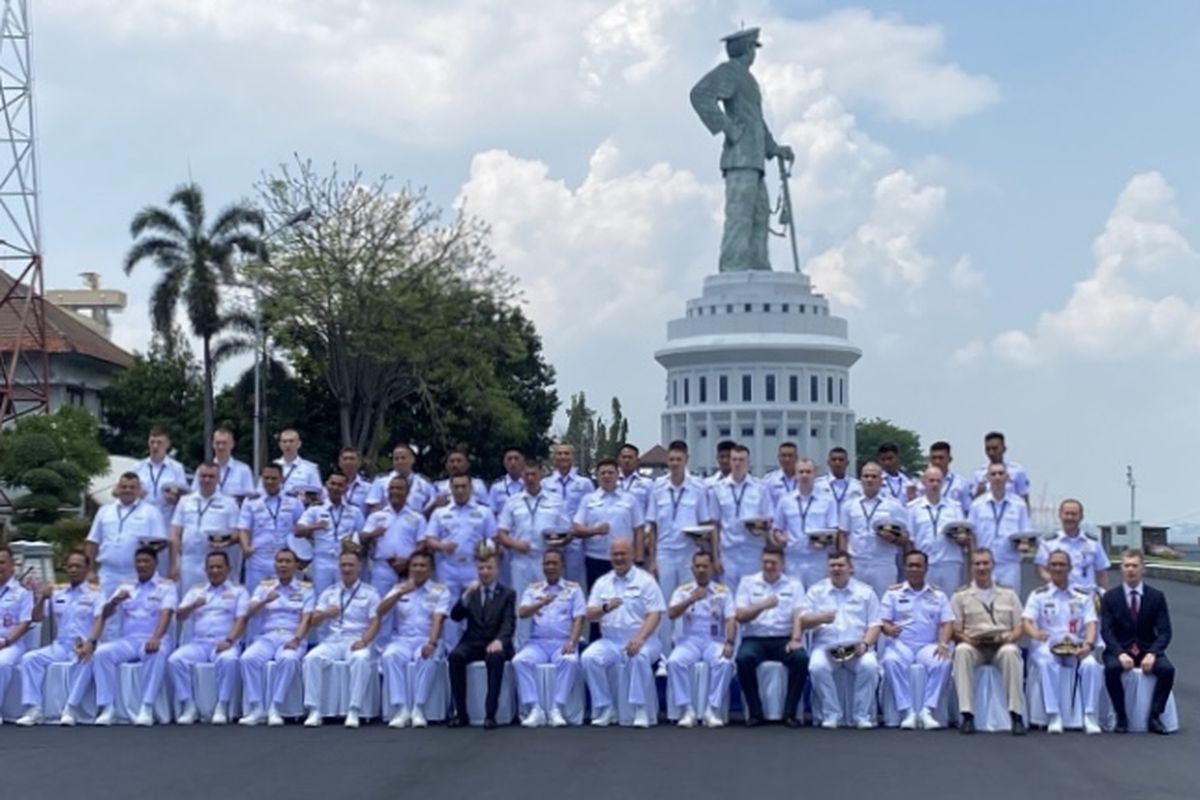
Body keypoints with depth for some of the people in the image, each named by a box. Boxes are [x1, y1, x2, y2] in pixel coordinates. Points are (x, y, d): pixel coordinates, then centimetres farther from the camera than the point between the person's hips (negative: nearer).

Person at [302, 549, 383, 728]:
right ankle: (314, 711, -28)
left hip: (356, 642, -2)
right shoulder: (329, 593, 19)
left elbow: (375, 623, 1)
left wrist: (364, 641, -19)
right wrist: (326, 614, -14)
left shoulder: (369, 593, 10)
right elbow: (314, 620, 9)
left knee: (361, 659, -37)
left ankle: (354, 712, -36)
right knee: (311, 658, -29)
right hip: (331, 641, 3)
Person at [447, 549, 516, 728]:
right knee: (455, 655, -29)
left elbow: (509, 623, -6)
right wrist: (466, 595, -14)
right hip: (472, 643, 2)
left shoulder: (507, 594, 8)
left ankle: (490, 713, -34)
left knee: (495, 657, -37)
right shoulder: (470, 592, 16)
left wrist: (499, 640, -27)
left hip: (495, 644, -2)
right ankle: (460, 712, -23)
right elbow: (455, 616, 2)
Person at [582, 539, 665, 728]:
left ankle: (640, 709, -25)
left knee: (640, 656, -37)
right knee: (589, 657, -25)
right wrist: (606, 608, -17)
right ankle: (604, 709, -14)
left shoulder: (646, 580, 1)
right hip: (610, 641, 3)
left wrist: (639, 638, -24)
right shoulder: (602, 582, 12)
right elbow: (590, 616, 6)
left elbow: (655, 615, -7)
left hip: (640, 640, -3)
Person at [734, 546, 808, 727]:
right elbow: (740, 616, 1)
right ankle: (755, 712, -19)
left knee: (801, 658, -31)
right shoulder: (748, 583, 11)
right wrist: (762, 606, -17)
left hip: (784, 639, 0)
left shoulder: (794, 585, 12)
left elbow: (799, 616, 0)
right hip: (755, 639, 0)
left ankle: (790, 712, -20)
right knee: (743, 658, -33)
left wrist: (796, 639, -19)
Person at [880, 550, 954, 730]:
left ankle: (927, 711, -29)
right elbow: (883, 622, 3)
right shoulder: (893, 593, 11)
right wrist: (888, 629, -22)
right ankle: (907, 712, -31)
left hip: (928, 645, 1)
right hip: (900, 643, -1)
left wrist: (943, 644, -14)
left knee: (943, 662, -33)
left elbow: (947, 623, 6)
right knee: (891, 661, -35)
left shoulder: (938, 595, 14)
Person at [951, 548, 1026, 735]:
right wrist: (967, 639, -14)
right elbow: (955, 631, 8)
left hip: (1002, 645, 0)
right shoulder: (960, 596, 15)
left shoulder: (1009, 595, 20)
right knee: (961, 651, -36)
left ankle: (1017, 715, -35)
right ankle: (967, 715, -37)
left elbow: (1019, 627, 13)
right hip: (974, 646, 0)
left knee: (1010, 652, -37)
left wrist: (1009, 637, -10)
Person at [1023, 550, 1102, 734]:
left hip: (1075, 649, 1)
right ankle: (1054, 717, -33)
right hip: (1047, 647, -1)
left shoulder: (1083, 596, 14)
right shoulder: (1038, 595, 9)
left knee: (1091, 664, -31)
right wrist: (1035, 633, -29)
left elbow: (1091, 624, 3)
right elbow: (1027, 622, -4)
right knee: (1046, 663, -36)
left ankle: (1090, 717, -24)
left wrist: (1088, 644, -19)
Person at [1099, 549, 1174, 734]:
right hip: (1120, 650, -1)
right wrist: (1120, 654, -24)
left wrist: (1152, 654, -21)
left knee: (1167, 669, -29)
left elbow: (1164, 631, -3)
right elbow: (1106, 631, -6)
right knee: (1111, 668, -33)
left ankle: (1155, 717, -15)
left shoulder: (1157, 596, 3)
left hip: (1148, 650, 1)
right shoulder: (1110, 597, 1)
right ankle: (1121, 717, -18)